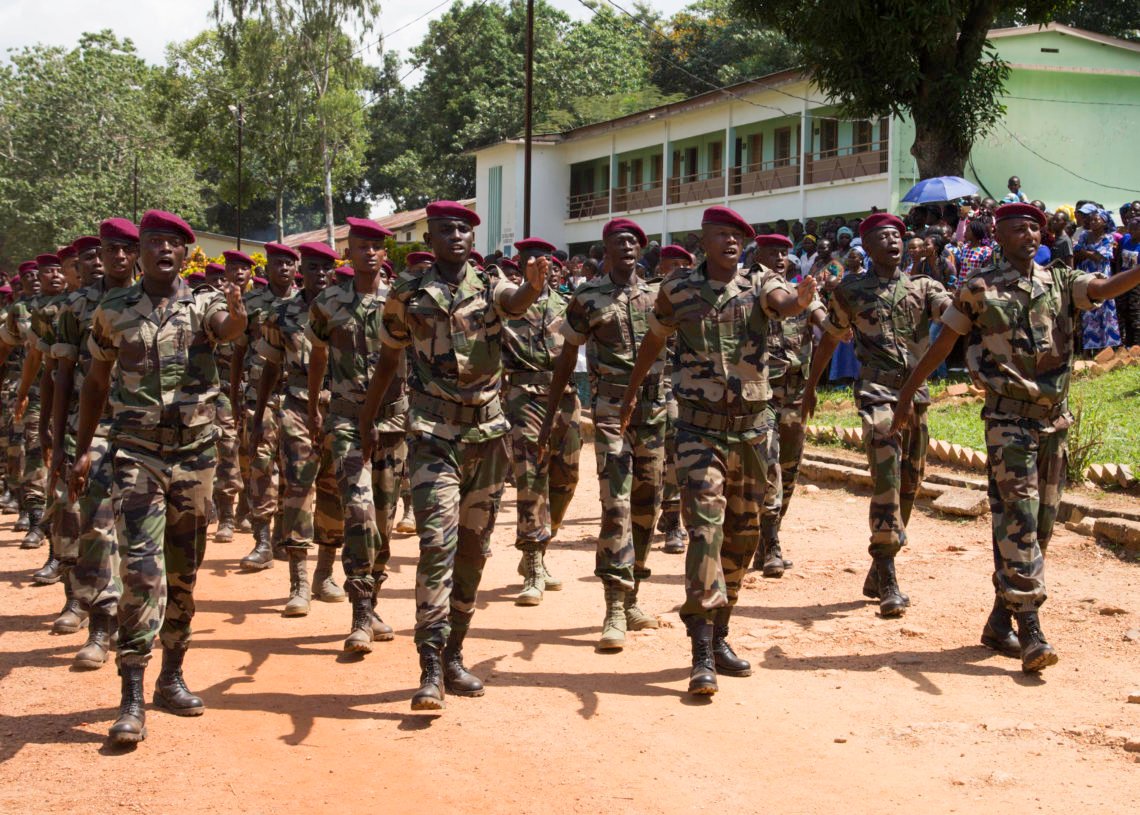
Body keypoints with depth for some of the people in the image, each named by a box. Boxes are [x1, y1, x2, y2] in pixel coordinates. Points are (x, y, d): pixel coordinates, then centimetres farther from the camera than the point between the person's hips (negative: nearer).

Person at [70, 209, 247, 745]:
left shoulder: (204, 305, 0)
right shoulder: (113, 313, 3)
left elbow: (229, 329, -24)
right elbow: (96, 381, 13)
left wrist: (237, 312, -48)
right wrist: (82, 450, 9)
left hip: (195, 455, 2)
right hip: (137, 454, -2)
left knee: (183, 575, 11)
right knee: (142, 570, -14)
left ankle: (172, 678, 25)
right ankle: (132, 699, -12)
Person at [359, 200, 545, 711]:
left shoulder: (490, 290, 1)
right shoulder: (407, 296, 0)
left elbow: (518, 301, -23)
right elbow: (388, 359, 12)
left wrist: (533, 284, -47)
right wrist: (365, 422, 16)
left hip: (488, 434, 3)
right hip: (434, 434, -3)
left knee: (473, 549, 10)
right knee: (437, 542, -15)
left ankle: (454, 654, 23)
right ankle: (430, 668, -15)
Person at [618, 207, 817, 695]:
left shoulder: (759, 284, 0)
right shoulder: (678, 291, 0)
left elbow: (782, 301, -24)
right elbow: (653, 341, 16)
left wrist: (801, 299, -47)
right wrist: (631, 393, 25)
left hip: (753, 426, 3)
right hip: (700, 426, -3)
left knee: (742, 535, 12)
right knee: (705, 527, -15)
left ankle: (719, 636, 27)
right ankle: (702, 655, -17)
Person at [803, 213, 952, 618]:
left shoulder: (922, 288, 12)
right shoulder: (850, 291, 7)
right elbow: (829, 338, 17)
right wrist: (810, 387, 22)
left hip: (916, 394, 5)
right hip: (877, 392, -5)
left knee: (909, 484, 9)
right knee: (886, 480, -18)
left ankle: (879, 574, 23)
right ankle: (887, 583, -17)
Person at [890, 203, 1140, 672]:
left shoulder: (1060, 283, 9)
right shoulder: (979, 290, -1)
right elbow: (940, 347, 5)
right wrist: (906, 396, 7)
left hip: (1054, 420, 5)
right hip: (1008, 419, -5)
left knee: (1041, 526, 9)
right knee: (1018, 520, -13)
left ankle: (1000, 623, 21)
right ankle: (1030, 632, -14)